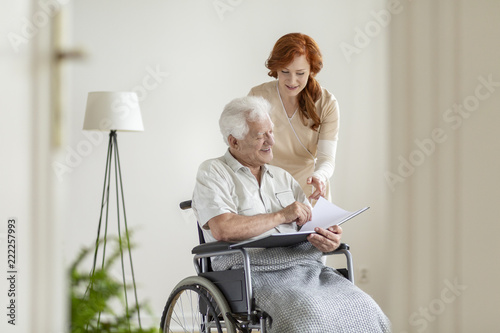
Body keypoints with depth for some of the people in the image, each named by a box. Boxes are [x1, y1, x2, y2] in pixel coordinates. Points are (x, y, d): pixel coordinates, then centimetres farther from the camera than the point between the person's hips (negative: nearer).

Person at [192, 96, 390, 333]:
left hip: (304, 266, 6)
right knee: (309, 313, -36)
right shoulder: (212, 173, 6)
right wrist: (281, 216, -6)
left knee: (363, 310, -21)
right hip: (256, 270, -6)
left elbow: (310, 225, 20)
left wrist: (328, 239, -6)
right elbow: (222, 229, -12)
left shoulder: (283, 177, 26)